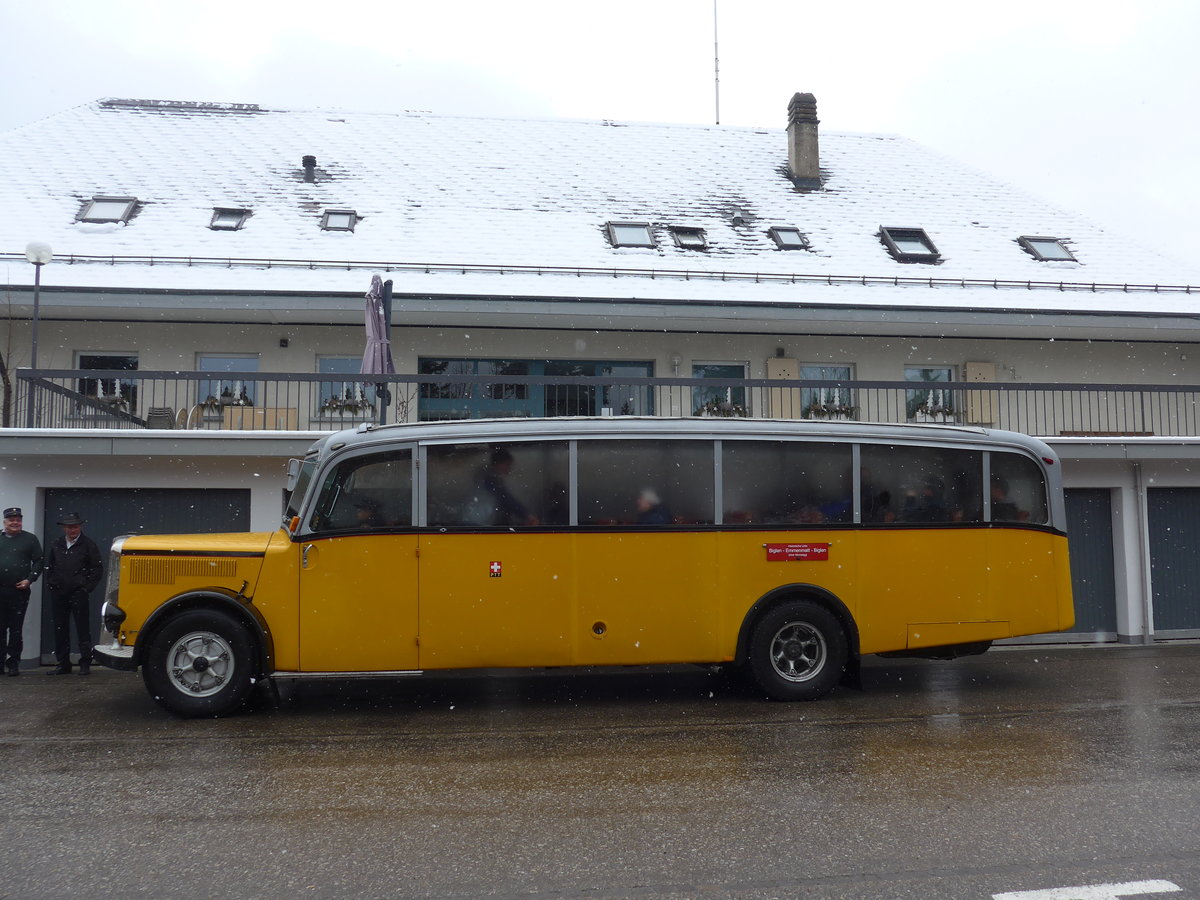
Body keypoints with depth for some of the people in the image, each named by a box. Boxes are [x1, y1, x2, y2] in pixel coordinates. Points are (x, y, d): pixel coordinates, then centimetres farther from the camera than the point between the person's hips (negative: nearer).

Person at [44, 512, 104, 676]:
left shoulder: (88, 544, -1)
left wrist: (87, 587, -6)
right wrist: (50, 583, 9)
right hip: (58, 594, 5)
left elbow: (98, 569, -1)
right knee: (60, 629, 8)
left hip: (79, 594, -5)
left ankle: (85, 664, 5)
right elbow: (49, 565, 21)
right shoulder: (56, 544, 11)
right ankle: (63, 664, 15)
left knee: (83, 629, -2)